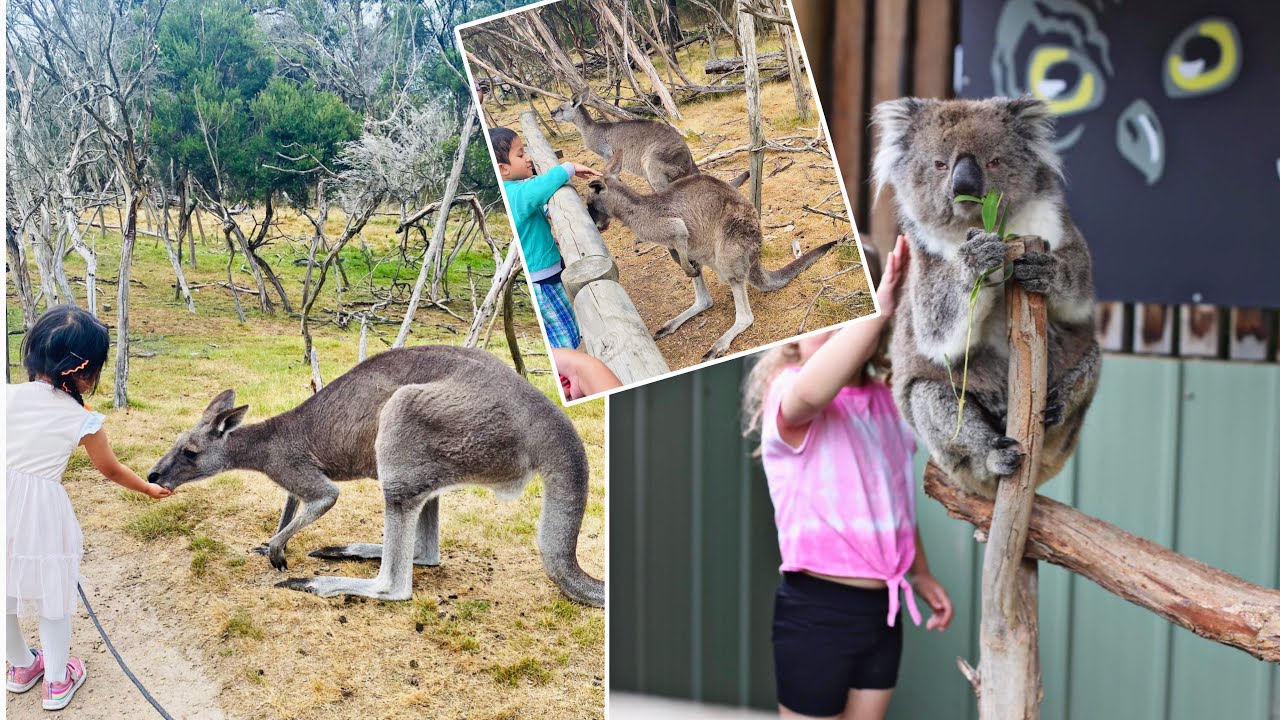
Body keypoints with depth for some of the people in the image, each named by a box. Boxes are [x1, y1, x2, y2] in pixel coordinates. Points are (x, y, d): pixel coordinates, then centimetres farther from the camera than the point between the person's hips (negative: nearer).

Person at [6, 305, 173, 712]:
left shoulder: (8, 396, -8)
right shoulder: (83, 420, -9)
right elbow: (111, 470, 6)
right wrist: (148, 489, 23)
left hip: (8, 505, 3)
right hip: (42, 513, -3)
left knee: (7, 593, 23)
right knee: (52, 599, 16)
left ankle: (20, 667, 43)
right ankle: (57, 681, 29)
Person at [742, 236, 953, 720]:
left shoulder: (887, 400, 8)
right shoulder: (787, 394, -15)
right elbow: (810, 393, -42)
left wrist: (921, 575, 19)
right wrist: (878, 306, -41)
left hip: (883, 606, 7)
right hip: (816, 609, -7)